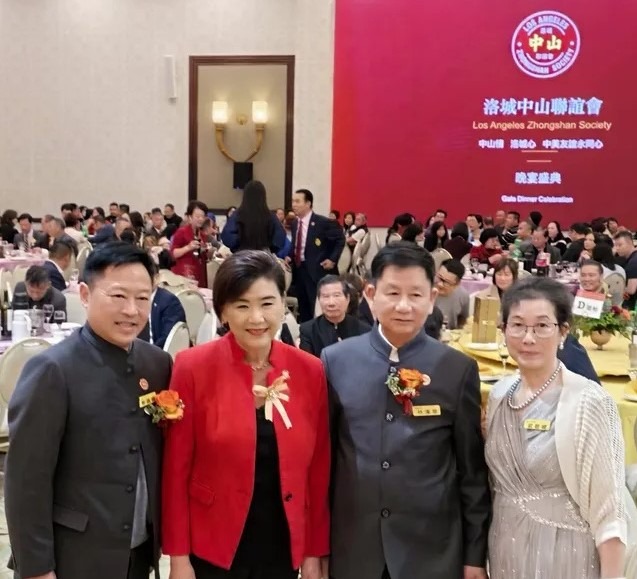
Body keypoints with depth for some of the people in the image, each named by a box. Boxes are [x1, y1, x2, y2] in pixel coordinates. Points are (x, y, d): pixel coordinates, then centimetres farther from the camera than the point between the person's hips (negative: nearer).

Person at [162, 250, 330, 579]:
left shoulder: (310, 371, -3)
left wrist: (315, 552, 3)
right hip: (211, 552, -2)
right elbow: (176, 468, -7)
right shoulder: (193, 367, -10)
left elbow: (318, 469, 2)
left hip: (284, 550, 2)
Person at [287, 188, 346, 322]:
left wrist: (333, 259, -10)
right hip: (298, 269, 7)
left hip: (317, 270, -7)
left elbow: (340, 239, -4)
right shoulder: (294, 224, 11)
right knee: (303, 309, 12)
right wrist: (289, 256, 3)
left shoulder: (323, 222, -10)